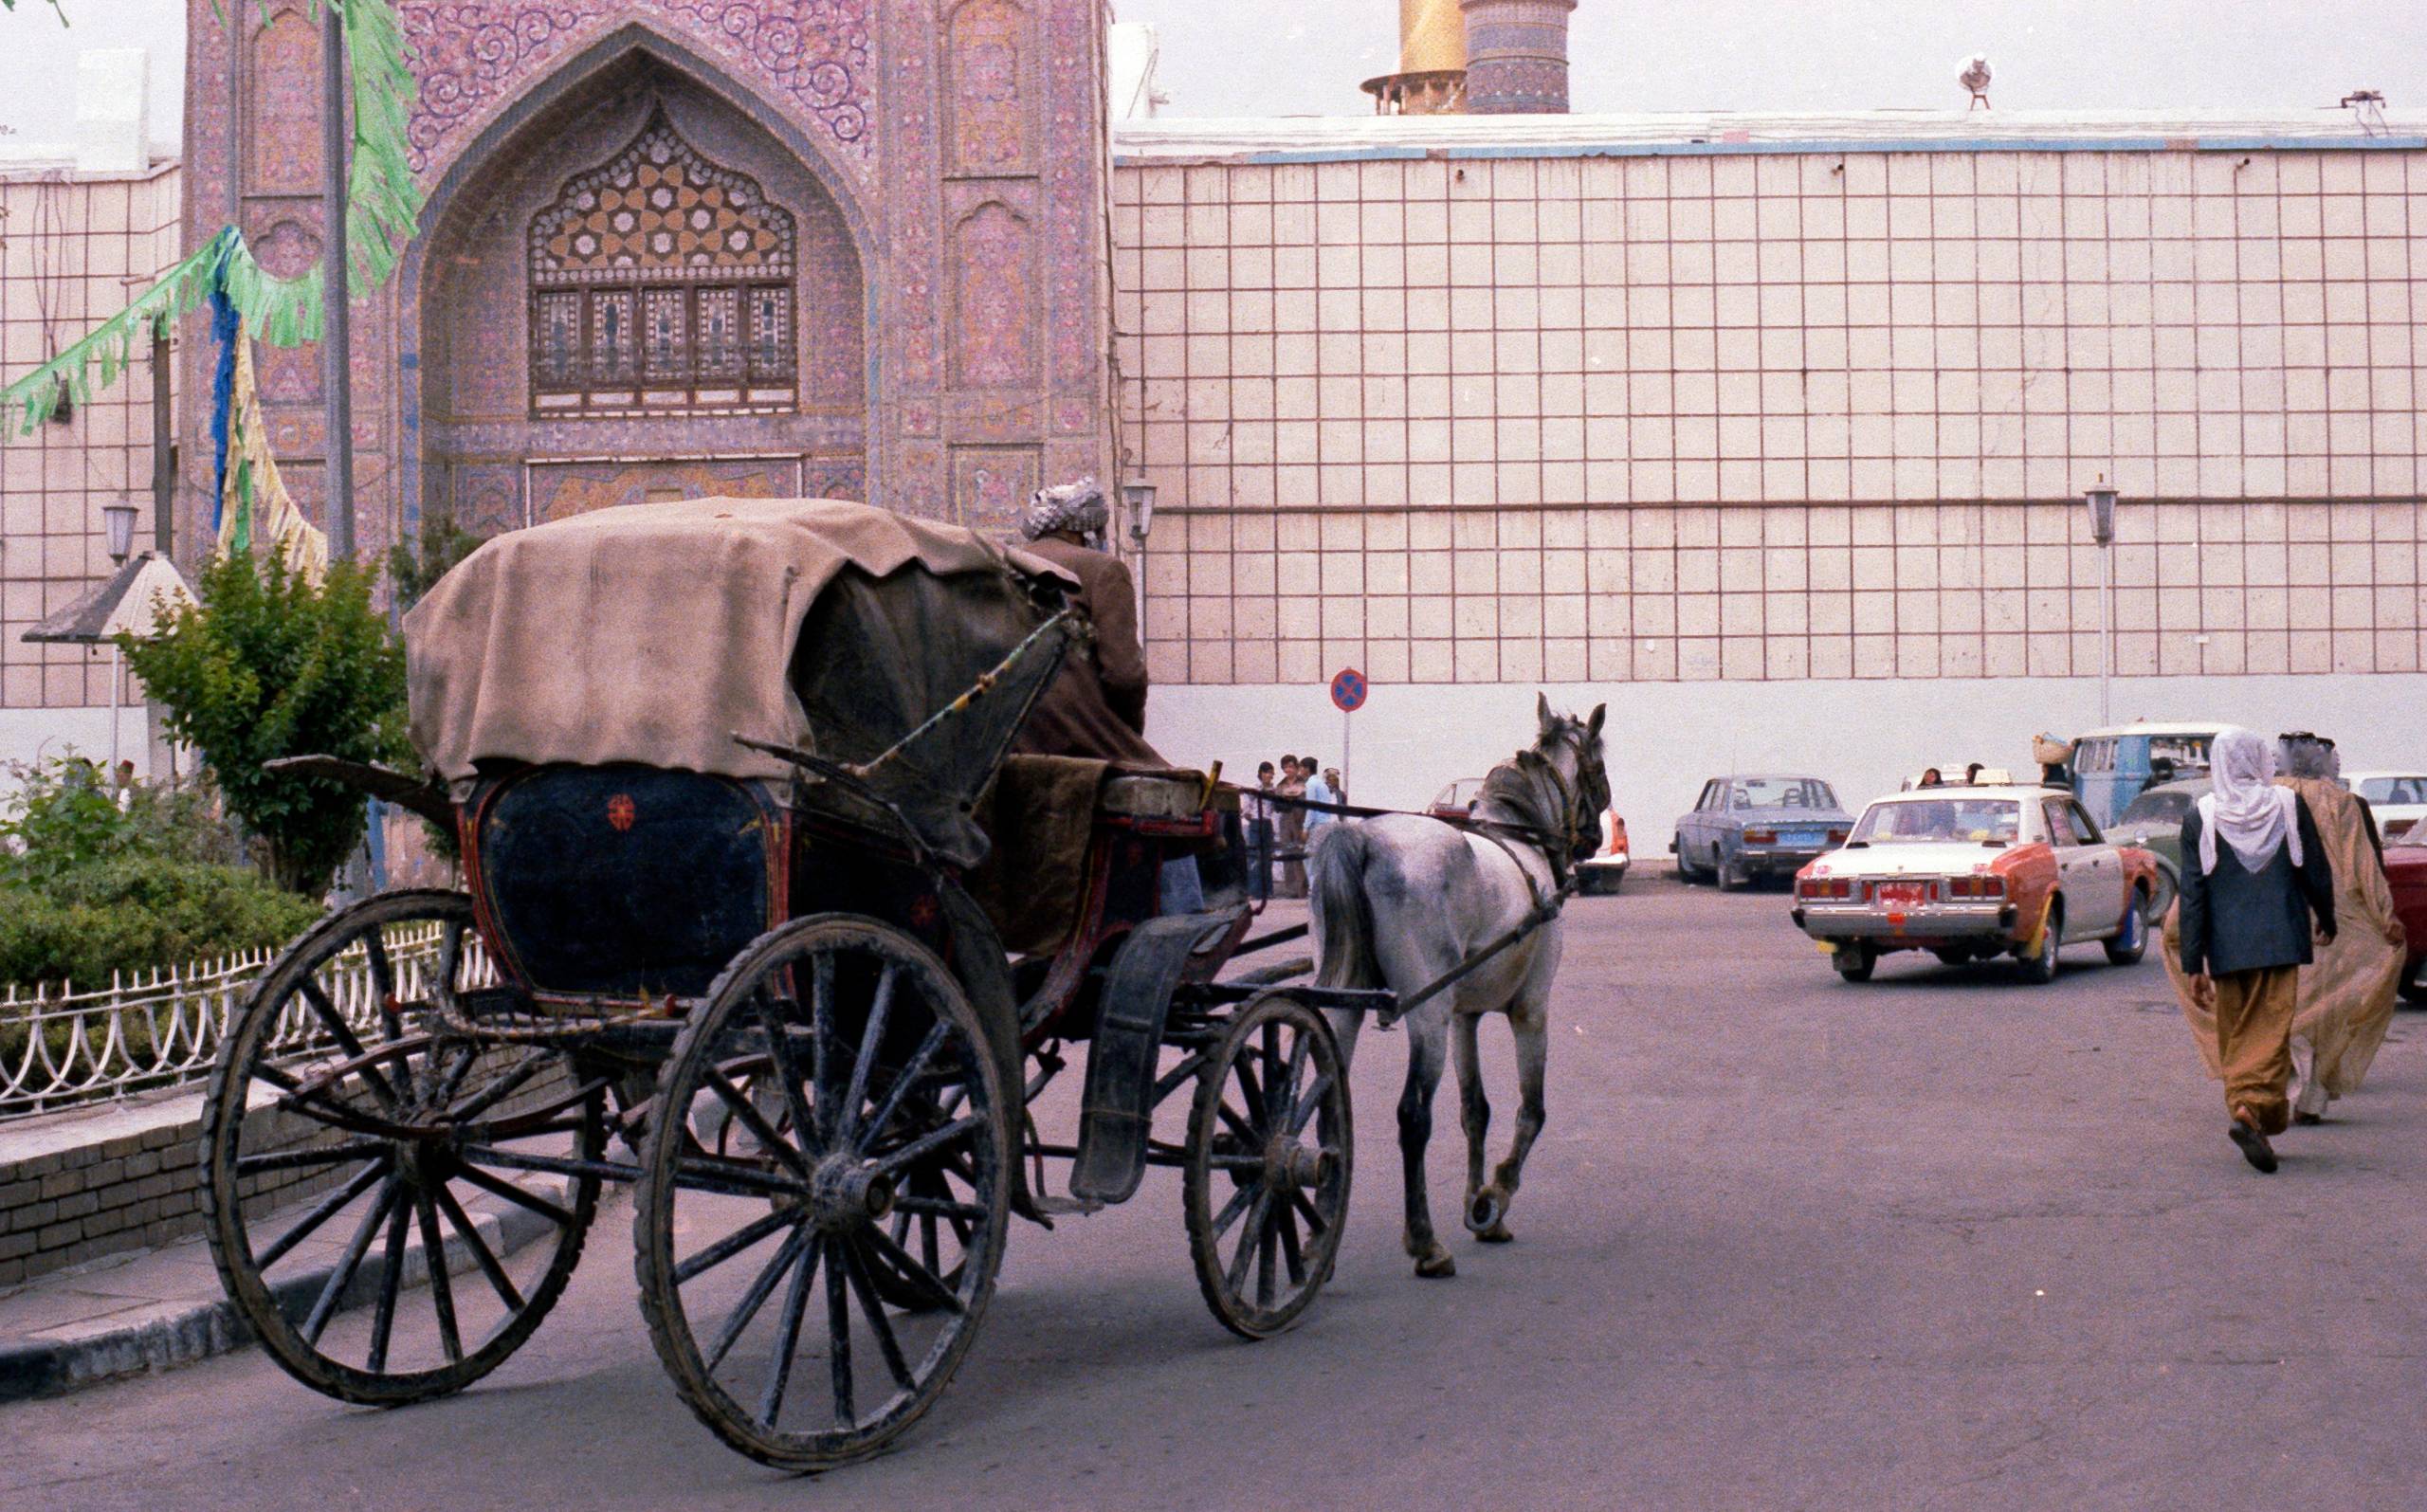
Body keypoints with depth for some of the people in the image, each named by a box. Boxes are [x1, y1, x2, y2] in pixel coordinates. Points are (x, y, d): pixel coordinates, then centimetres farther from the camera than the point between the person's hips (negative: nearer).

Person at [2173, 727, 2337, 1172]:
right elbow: (2317, 872, 4)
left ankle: (2244, 1107, 14)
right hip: (2281, 941, -1)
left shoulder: (2200, 817, -3)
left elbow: (2192, 895, -4)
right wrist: (2326, 919, 23)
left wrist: (2192, 966, -2)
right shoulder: (2289, 805, -3)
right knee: (2272, 1030, -3)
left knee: (2235, 1035, 14)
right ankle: (2254, 1108, -22)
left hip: (2227, 948, 1)